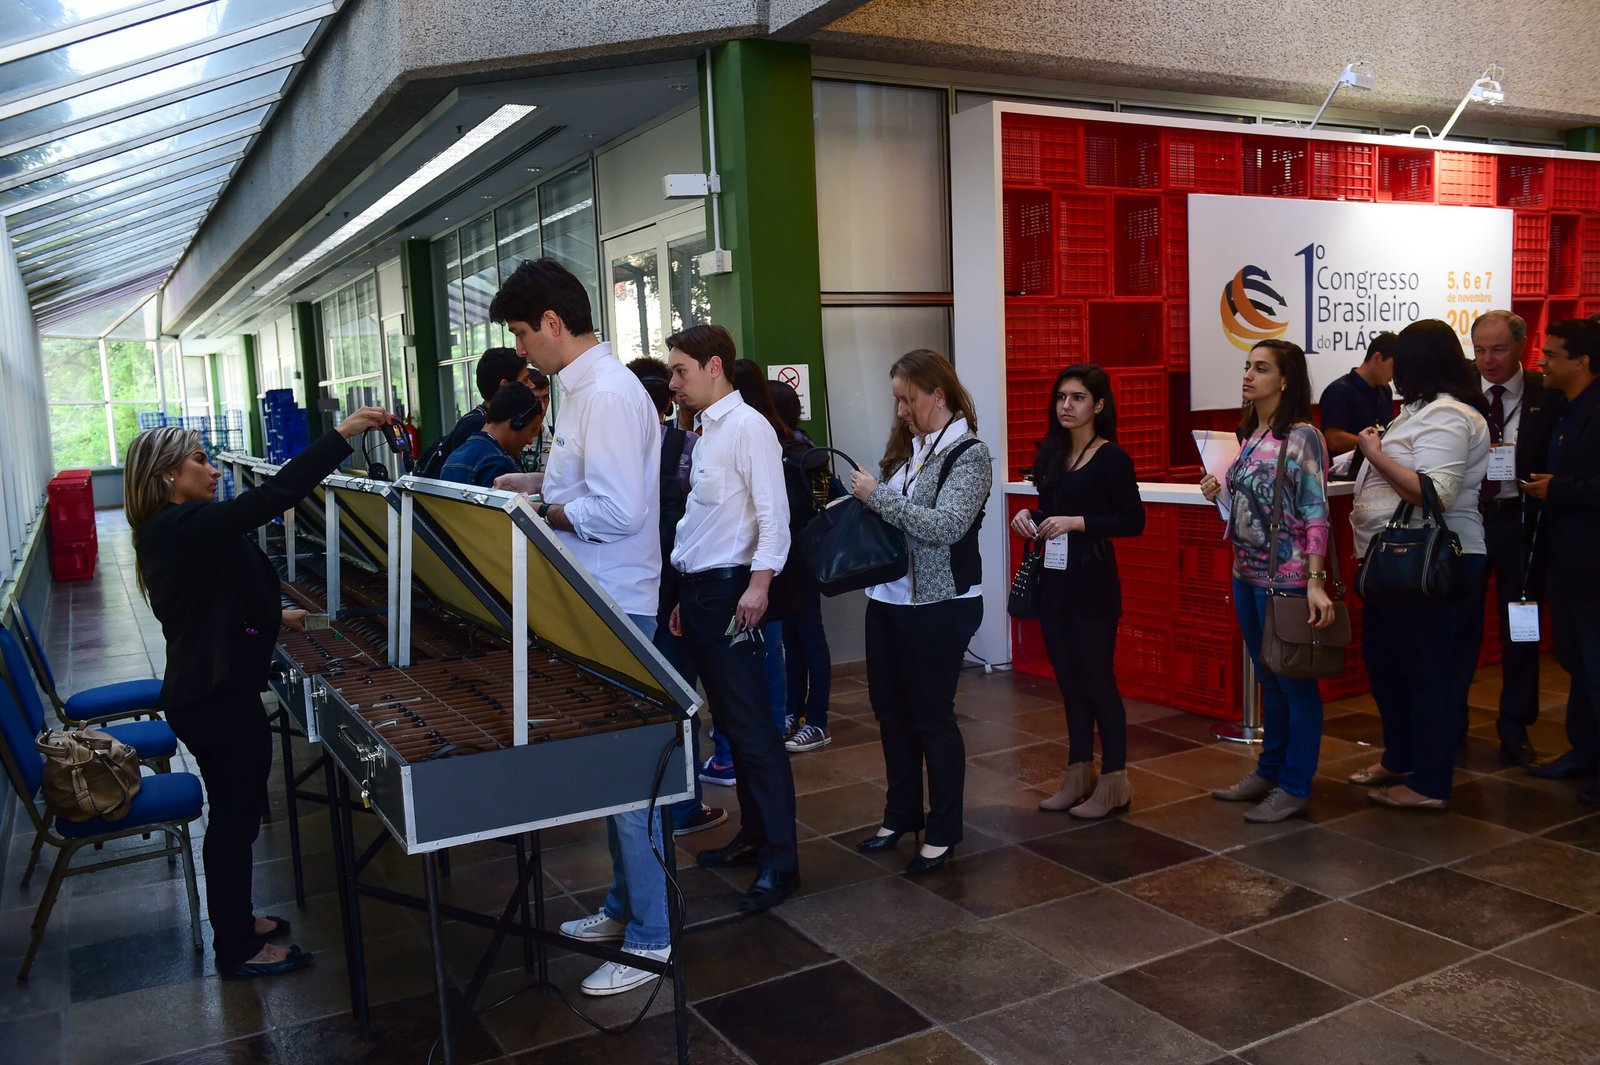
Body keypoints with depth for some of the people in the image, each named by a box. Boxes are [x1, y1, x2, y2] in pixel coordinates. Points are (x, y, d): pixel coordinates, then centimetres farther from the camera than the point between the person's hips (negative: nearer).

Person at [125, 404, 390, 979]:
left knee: (234, 812, 22)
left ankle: (236, 922, 39)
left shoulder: (168, 531, 10)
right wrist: (342, 434, -33)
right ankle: (238, 950, 19)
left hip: (204, 691, 10)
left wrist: (273, 617, 27)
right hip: (217, 699, -10)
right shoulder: (184, 526, -22)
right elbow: (271, 496, -33)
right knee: (235, 817, 4)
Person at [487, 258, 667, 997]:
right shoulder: (586, 387, 13)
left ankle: (649, 938, 11)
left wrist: (537, 510, -14)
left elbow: (618, 511, -25)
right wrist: (536, 482, 10)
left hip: (615, 610, -10)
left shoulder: (607, 394, -19)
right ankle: (626, 905, 33)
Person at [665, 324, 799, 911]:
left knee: (753, 728, -7)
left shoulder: (747, 427, -10)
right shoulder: (707, 431, 17)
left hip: (730, 590, -10)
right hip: (699, 591, 10)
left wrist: (758, 584, -28)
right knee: (730, 724, 15)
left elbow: (773, 514, -18)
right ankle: (754, 834, 27)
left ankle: (779, 861, -1)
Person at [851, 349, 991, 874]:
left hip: (939, 607, -7)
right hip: (888, 599, 7)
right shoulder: (906, 446, 8)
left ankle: (943, 831, 19)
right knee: (891, 710, 15)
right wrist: (863, 498, -2)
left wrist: (878, 495, -20)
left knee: (932, 717, 3)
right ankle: (901, 814, 33)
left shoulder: (968, 454, -11)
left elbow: (944, 526, -23)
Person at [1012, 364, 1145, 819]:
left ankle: (1114, 783, 13)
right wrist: (1029, 517, -1)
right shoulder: (1052, 454, 10)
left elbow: (1134, 521, -13)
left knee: (1097, 680, 1)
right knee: (1069, 681, 13)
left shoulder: (1111, 457, -9)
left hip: (1092, 583, -6)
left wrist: (1076, 522, -20)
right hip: (1054, 581, 7)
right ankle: (1079, 776, 24)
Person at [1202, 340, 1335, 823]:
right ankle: (1268, 771, 30)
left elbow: (1316, 513, -16)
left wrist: (1316, 581, -22)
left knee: (1295, 682, 4)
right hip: (1246, 574, 8)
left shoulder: (1302, 436, -12)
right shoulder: (1249, 434, 10)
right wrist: (1218, 492, -1)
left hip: (1285, 577, -8)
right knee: (1268, 679, 18)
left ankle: (1295, 787, 15)